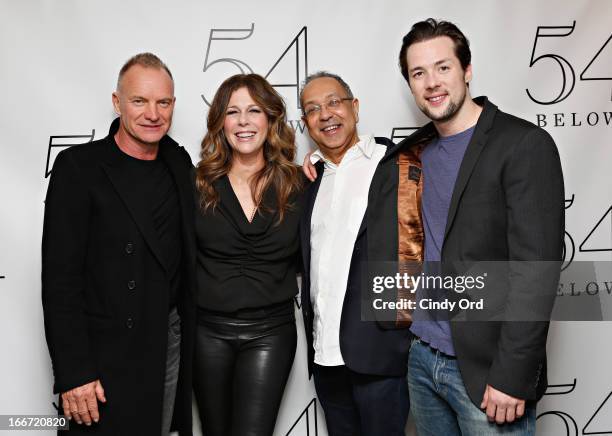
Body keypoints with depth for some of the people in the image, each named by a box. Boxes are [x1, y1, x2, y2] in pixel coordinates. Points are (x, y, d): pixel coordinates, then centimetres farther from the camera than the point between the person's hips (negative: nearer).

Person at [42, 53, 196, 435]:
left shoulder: (179, 162, 4)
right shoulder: (78, 167, -12)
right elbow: (60, 278, -14)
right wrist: (73, 373, -16)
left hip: (171, 341, 5)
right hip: (107, 353, -5)